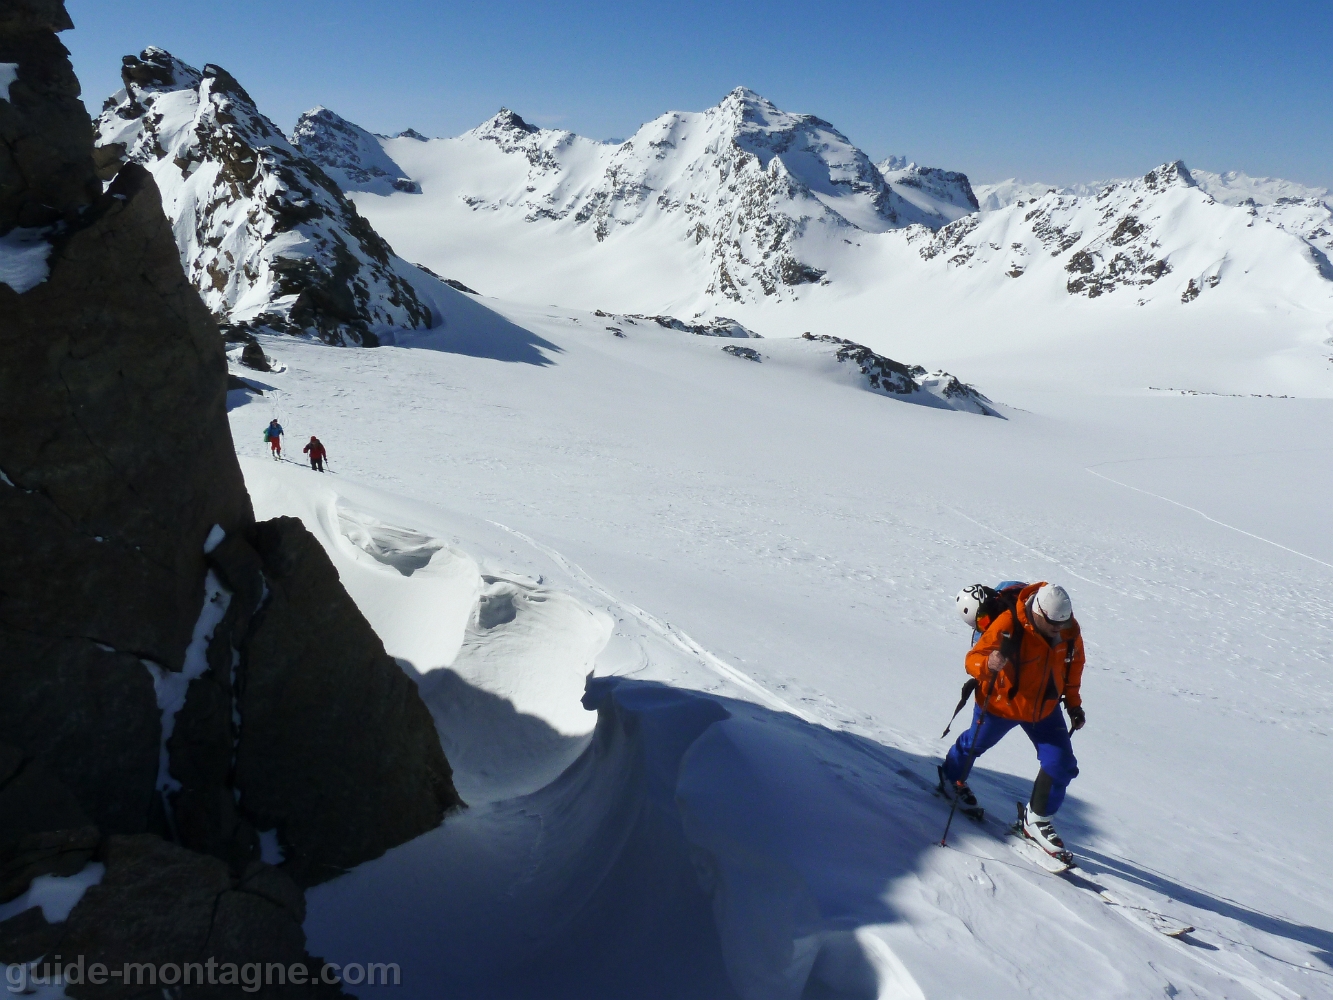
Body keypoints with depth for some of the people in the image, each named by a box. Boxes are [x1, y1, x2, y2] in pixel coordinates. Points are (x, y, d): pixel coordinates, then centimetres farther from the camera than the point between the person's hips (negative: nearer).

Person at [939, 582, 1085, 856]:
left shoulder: (1070, 631, -15)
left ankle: (1037, 819, 17)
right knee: (976, 744, 21)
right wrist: (988, 664, -53)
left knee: (1061, 764, -5)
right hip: (1000, 705, -4)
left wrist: (1073, 704, 8)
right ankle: (952, 778, 54)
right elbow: (973, 658, -30)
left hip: (1044, 709, 4)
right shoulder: (1009, 625, -32)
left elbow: (1074, 665, 6)